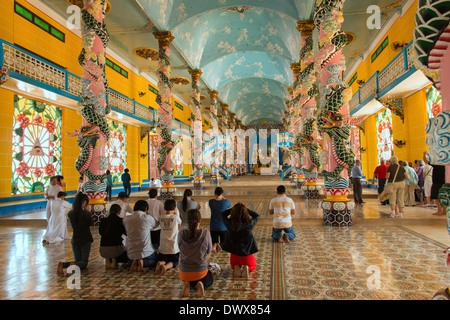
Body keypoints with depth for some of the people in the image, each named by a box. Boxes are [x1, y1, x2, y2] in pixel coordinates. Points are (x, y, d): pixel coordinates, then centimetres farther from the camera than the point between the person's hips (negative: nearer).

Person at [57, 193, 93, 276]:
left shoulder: (70, 213, -2)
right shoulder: (86, 213, -17)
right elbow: (90, 223, 0)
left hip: (75, 240, 5)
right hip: (85, 240, -5)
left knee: (78, 260, 17)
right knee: (84, 262, 4)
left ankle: (62, 264, -11)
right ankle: (74, 265, -29)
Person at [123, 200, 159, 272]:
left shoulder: (126, 219, -3)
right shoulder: (147, 218, -13)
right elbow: (156, 224, 8)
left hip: (131, 254, 5)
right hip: (146, 252, -4)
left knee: (131, 261, 39)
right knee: (156, 260, 25)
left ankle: (134, 263, 2)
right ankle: (142, 262, -5)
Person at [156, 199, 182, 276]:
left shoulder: (161, 217, -4)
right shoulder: (176, 217, -12)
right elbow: (179, 224, 9)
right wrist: (175, 213, 8)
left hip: (163, 247, 3)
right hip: (174, 247, -2)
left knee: (162, 260, 23)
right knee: (174, 262, 16)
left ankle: (160, 263, -14)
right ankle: (166, 266, -18)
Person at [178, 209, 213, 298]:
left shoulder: (181, 234, -16)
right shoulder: (205, 233, -21)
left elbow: (181, 249, -1)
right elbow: (209, 251, -7)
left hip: (184, 271, 2)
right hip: (201, 270, -2)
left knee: (188, 279, 38)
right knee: (210, 280, 32)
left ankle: (188, 284, 2)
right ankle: (200, 285, -2)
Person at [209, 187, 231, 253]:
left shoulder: (210, 201, -9)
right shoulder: (225, 201, -13)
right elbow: (230, 206, 11)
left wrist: (215, 197, 6)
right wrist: (223, 198, 13)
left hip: (213, 227, 1)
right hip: (223, 227, -1)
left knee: (214, 242, 14)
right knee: (224, 244, 15)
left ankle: (215, 244, -21)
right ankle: (219, 244, -19)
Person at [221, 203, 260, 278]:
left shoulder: (230, 224, -20)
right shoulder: (249, 224, -21)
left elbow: (223, 214, 2)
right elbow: (257, 216, 3)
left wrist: (234, 208, -4)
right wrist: (245, 209, -1)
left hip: (235, 255, 1)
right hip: (247, 255, -1)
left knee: (233, 265, 36)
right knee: (252, 266, 31)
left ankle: (236, 267, 3)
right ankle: (247, 268, -1)